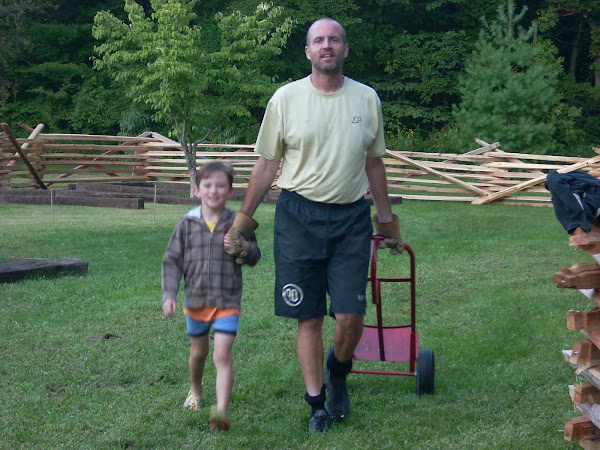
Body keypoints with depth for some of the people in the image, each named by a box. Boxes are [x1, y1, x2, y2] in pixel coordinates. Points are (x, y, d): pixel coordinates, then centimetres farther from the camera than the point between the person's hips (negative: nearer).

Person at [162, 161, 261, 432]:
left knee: (222, 356, -14)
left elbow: (254, 258, 4)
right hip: (196, 300, 2)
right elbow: (172, 260, 2)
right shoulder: (187, 224, -1)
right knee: (198, 352, 21)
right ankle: (195, 390, 47)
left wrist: (243, 247, -19)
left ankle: (221, 410, -21)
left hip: (227, 301, -2)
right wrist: (169, 295, -6)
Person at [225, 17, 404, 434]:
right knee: (309, 318, 3)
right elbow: (267, 165, 6)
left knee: (351, 316, -4)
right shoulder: (286, 98, 0)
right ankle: (317, 402, 16)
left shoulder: (367, 98, 6)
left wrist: (387, 221, 18)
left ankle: (337, 375, 27)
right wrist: (243, 219, 6)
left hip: (351, 217, 1)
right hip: (299, 216, -1)